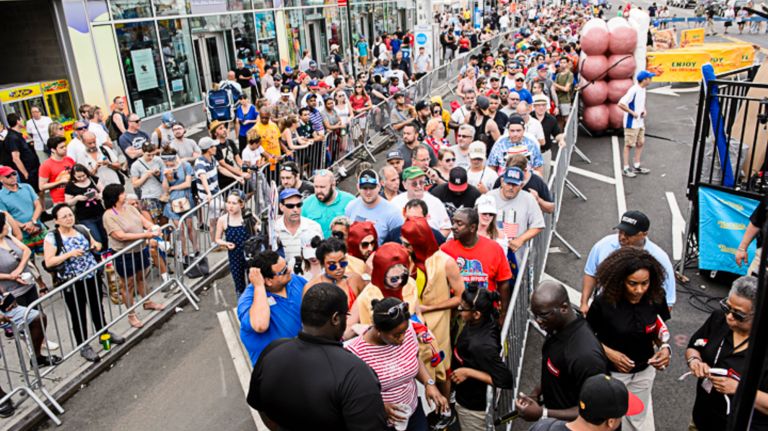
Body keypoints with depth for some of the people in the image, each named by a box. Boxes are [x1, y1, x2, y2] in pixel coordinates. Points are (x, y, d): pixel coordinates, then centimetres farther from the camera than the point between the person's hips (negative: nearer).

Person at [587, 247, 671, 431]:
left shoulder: (655, 299, -18)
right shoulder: (603, 303, -28)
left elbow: (658, 330, 0)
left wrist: (665, 347, -19)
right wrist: (609, 352, -26)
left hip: (644, 371, 3)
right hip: (611, 371, -3)